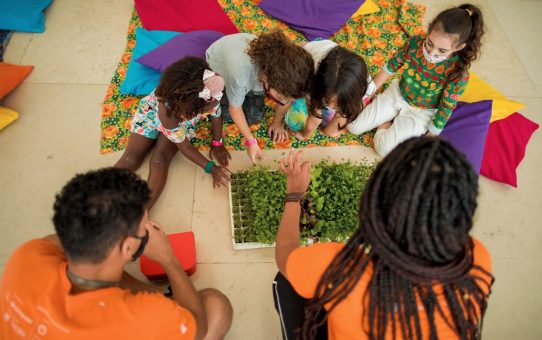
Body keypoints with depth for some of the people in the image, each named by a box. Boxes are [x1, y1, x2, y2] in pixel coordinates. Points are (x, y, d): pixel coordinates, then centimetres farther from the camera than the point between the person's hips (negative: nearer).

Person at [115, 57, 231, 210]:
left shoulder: (209, 96, -36)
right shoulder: (168, 110, -43)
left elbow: (216, 115, -12)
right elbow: (184, 146, -30)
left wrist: (217, 144, -8)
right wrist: (211, 168, -27)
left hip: (183, 122, 2)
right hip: (152, 113, -2)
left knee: (160, 160, -20)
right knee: (130, 160, -13)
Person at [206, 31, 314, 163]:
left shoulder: (284, 70, -36)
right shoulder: (240, 74, -47)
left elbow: (288, 95, -12)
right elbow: (235, 108, -27)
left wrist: (277, 122, 0)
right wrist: (251, 141, -23)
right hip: (218, 65, -3)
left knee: (254, 117, -2)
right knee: (228, 114, -10)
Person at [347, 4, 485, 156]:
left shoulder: (458, 73, -31)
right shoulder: (415, 42, -23)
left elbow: (445, 109, -20)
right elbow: (391, 66, -5)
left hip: (421, 112, -3)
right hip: (396, 93, 3)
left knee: (384, 148, -18)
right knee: (353, 126, -1)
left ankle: (387, 121, 11)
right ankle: (390, 117, 20)